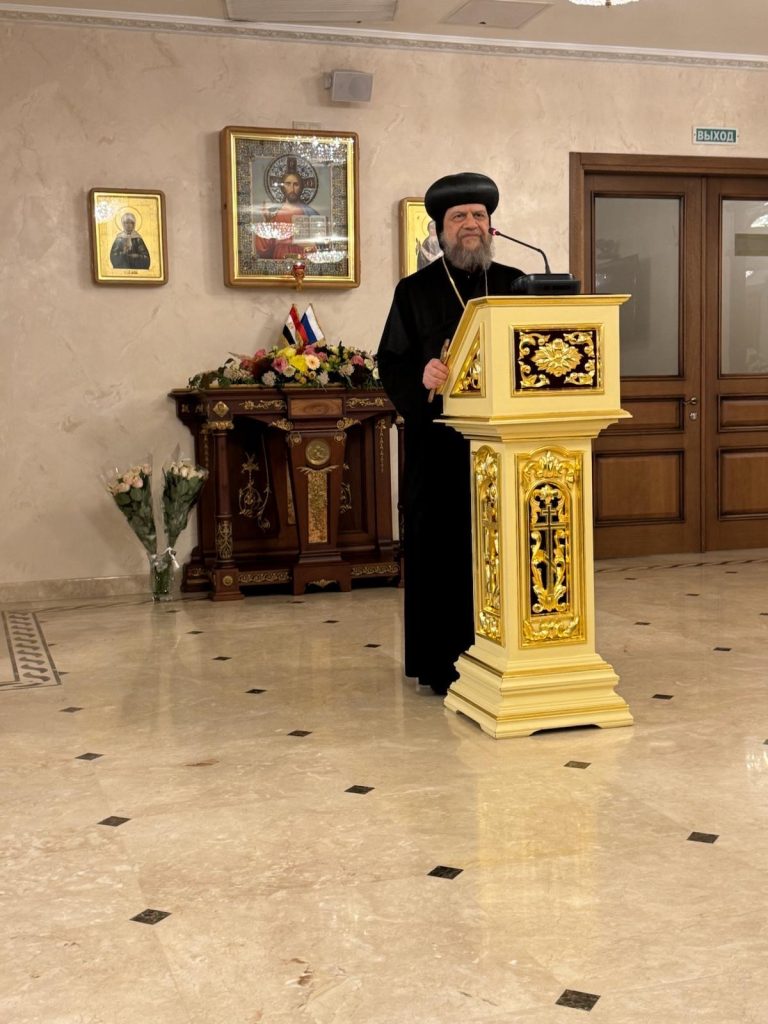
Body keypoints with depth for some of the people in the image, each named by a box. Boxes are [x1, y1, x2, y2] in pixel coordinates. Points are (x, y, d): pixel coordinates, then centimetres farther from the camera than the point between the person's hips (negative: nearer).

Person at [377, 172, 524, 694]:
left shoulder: (516, 285, 12)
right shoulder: (414, 292, 5)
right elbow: (391, 363, 0)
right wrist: (421, 377, -20)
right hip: (440, 445, -2)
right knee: (443, 546, 1)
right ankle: (443, 663, 9)